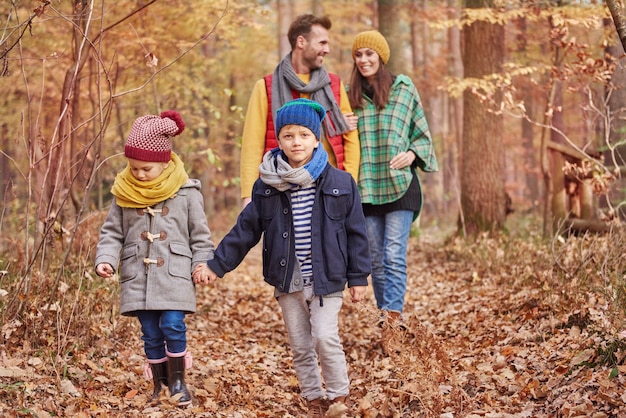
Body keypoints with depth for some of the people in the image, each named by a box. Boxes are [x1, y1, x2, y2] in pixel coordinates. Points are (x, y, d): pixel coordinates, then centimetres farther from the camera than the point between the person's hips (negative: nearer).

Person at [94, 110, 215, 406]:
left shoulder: (186, 192, -1)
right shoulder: (124, 194, 4)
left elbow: (200, 235, 5)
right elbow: (112, 233, 9)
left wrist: (203, 265, -3)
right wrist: (105, 259, -6)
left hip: (175, 275, -2)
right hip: (137, 277, 2)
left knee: (172, 325, -15)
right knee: (151, 334, 4)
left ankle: (178, 379, 3)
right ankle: (160, 383, 21)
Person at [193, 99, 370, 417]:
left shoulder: (339, 183, -4)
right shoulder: (266, 186, 0)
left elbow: (355, 232, 0)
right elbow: (245, 230, 6)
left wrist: (358, 277, 0)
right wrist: (216, 265, 3)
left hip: (326, 280, -3)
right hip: (287, 282, 3)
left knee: (325, 337, -14)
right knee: (300, 346, 9)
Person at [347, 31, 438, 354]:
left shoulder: (403, 88, 2)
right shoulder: (350, 95, 8)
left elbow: (422, 134, 7)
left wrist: (411, 154, -11)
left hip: (400, 185, -3)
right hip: (366, 188, 3)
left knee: (394, 256, -12)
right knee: (376, 260, 7)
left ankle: (391, 318, -15)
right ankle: (389, 317, 19)